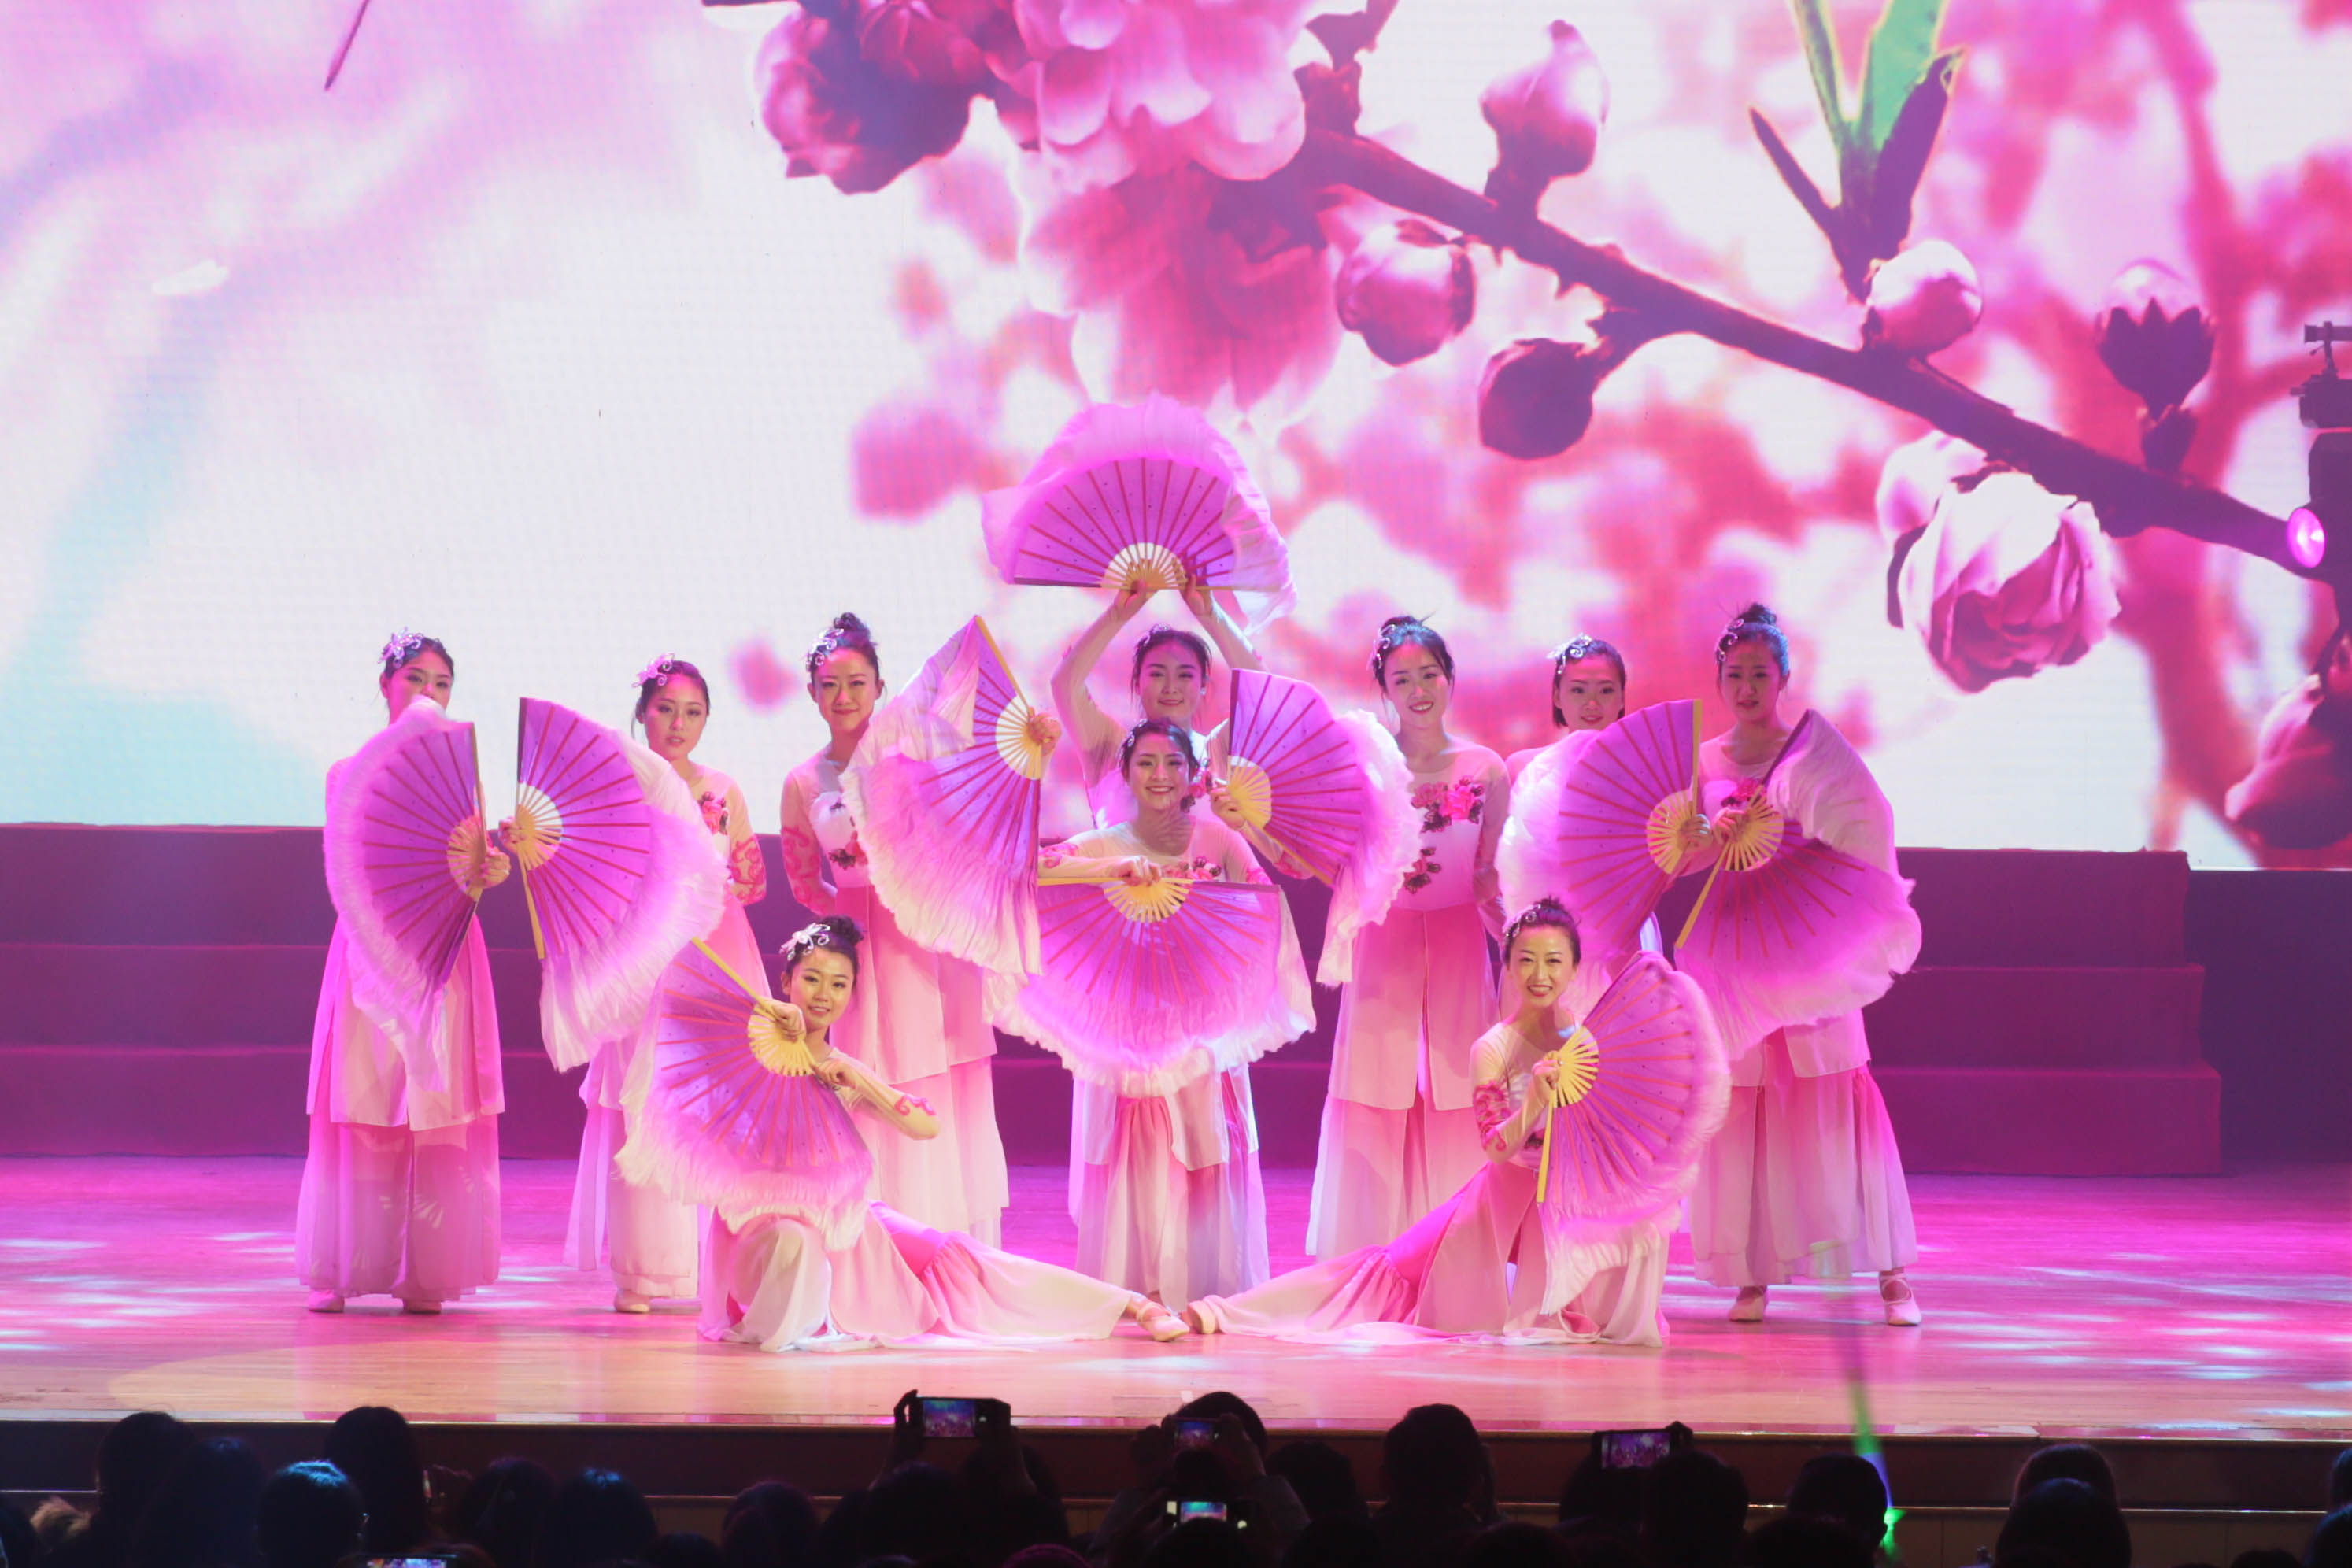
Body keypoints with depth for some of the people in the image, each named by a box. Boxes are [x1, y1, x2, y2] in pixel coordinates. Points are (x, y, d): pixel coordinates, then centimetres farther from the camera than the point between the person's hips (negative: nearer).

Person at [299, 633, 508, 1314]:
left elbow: (474, 874, 5)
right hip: (370, 947, -1)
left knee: (440, 1119, -4)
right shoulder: (350, 772, 7)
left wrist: (488, 870, -19)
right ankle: (341, 1272, 2)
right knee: (361, 1116, -3)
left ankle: (427, 1275, -1)